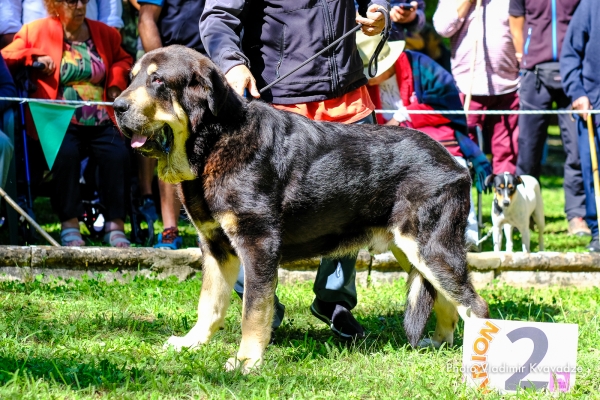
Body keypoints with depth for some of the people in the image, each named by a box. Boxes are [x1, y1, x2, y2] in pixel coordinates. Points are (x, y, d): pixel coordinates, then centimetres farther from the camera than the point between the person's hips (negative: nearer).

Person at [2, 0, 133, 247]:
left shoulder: (105, 34, 16)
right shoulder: (36, 31, 7)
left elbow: (122, 59, 32)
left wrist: (116, 82, 11)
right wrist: (34, 57, -8)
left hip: (102, 122, 3)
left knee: (118, 155, -25)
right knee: (66, 154, -33)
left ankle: (115, 226, -19)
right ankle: (69, 226, -25)